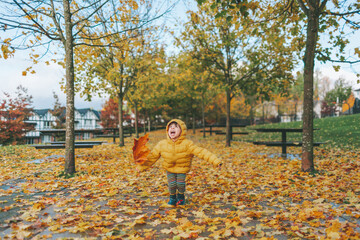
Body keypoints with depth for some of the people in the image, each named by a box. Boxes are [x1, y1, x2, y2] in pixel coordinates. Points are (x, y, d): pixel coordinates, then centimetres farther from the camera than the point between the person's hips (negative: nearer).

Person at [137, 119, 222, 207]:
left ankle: (181, 197, 24)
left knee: (180, 184, -12)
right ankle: (172, 198, 22)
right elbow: (152, 156, -5)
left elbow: (201, 152, -27)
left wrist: (216, 161, -34)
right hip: (170, 169, 1)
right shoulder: (162, 144, -16)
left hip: (182, 170, -1)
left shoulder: (187, 144, -24)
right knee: (172, 184, -12)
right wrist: (142, 167, -2)